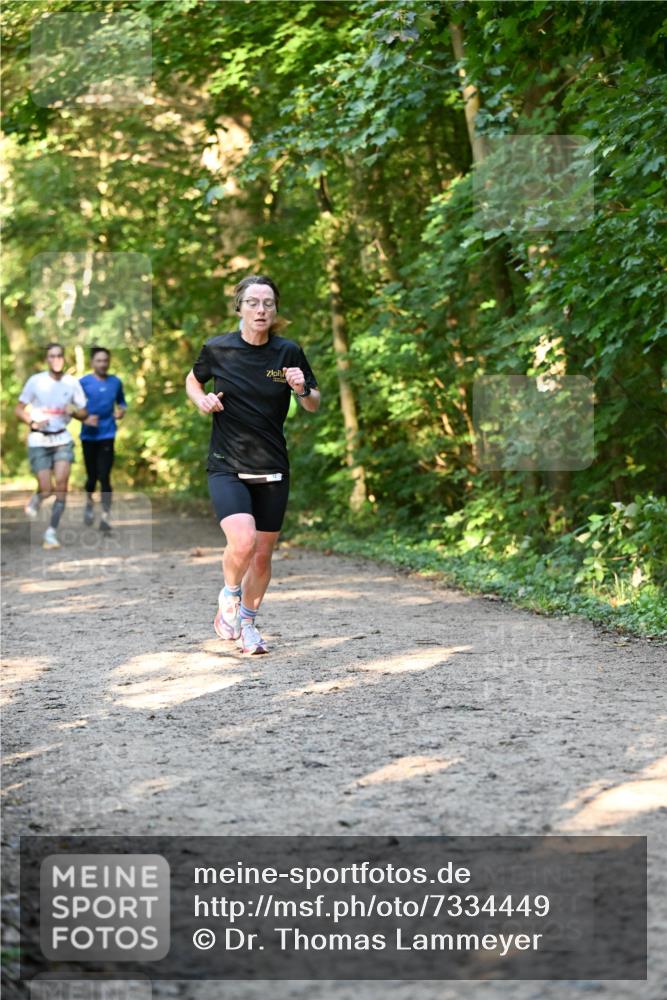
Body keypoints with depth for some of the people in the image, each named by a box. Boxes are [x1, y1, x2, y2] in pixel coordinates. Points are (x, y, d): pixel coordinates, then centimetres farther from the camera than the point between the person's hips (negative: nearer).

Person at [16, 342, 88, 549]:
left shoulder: (72, 383, 0)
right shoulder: (35, 381, -5)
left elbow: (84, 413, 7)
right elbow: (19, 409, 1)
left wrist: (74, 411, -15)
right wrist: (33, 422, -18)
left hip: (62, 439, 2)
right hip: (39, 440, -2)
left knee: (61, 485, -13)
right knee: (46, 489, -7)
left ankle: (52, 532, -4)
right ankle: (36, 500, 30)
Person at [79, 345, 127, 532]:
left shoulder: (115, 382, 5)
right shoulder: (83, 382, -3)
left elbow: (121, 402, 20)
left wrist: (121, 411, -2)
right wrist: (85, 419, -17)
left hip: (107, 435, 0)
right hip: (89, 435, 0)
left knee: (104, 477, -10)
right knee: (92, 476, 8)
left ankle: (106, 517, -7)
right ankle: (89, 502, 40)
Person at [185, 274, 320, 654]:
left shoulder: (289, 352, -1)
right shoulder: (218, 349, -4)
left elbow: (315, 405, 9)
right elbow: (193, 380, 16)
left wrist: (302, 390, -13)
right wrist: (202, 399, -5)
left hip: (273, 469, 3)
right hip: (227, 467, -2)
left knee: (263, 555, 8)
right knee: (243, 541, -24)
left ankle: (247, 623, 31)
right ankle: (229, 597, 7)